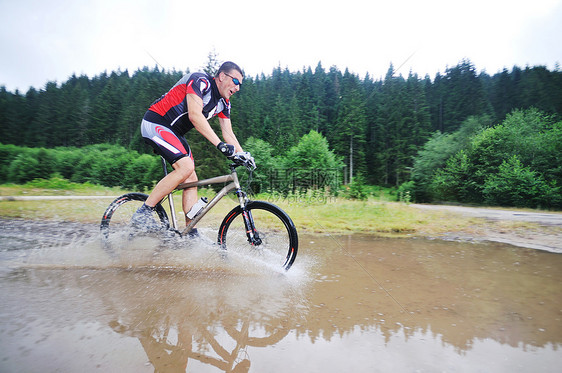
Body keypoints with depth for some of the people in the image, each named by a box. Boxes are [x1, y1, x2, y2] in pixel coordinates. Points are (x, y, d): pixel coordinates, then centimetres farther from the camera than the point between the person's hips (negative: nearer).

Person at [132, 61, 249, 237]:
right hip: (155, 124, -9)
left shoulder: (224, 103, 6)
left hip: (174, 133, 9)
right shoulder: (200, 81, -18)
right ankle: (143, 213, -15)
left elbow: (228, 133, 6)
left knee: (192, 179, -2)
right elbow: (195, 116, -31)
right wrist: (219, 144, -39)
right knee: (186, 166, -26)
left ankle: (191, 234, 2)